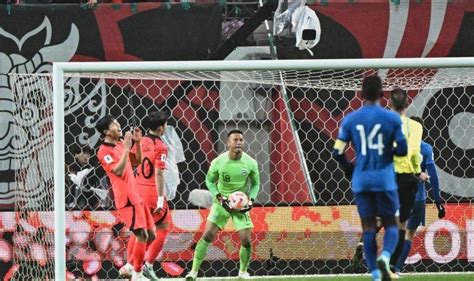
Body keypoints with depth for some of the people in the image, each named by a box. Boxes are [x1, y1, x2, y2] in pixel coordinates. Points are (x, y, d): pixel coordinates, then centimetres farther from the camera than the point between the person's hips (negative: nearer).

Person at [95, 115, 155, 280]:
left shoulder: (120, 144, 13)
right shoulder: (104, 151, -13)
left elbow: (136, 162, 22)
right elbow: (119, 172, -24)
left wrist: (137, 143, 8)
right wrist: (126, 148, -24)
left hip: (136, 196, 9)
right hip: (127, 199, -9)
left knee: (151, 235, 12)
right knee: (142, 236, -12)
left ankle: (131, 266, 21)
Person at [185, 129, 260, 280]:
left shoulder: (250, 163, -12)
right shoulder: (218, 162, -15)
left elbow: (255, 184, 4)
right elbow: (209, 181, 2)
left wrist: (251, 200, -13)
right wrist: (219, 197, -13)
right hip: (222, 202, -1)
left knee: (246, 240, -6)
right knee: (207, 235, -10)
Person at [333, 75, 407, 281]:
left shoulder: (350, 119, 1)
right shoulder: (392, 119, -5)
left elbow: (337, 152, -1)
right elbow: (403, 149, -6)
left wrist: (348, 169, 18)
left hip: (361, 180, 2)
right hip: (385, 179, -2)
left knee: (368, 227, 9)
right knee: (390, 224, 8)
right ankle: (385, 256, -21)